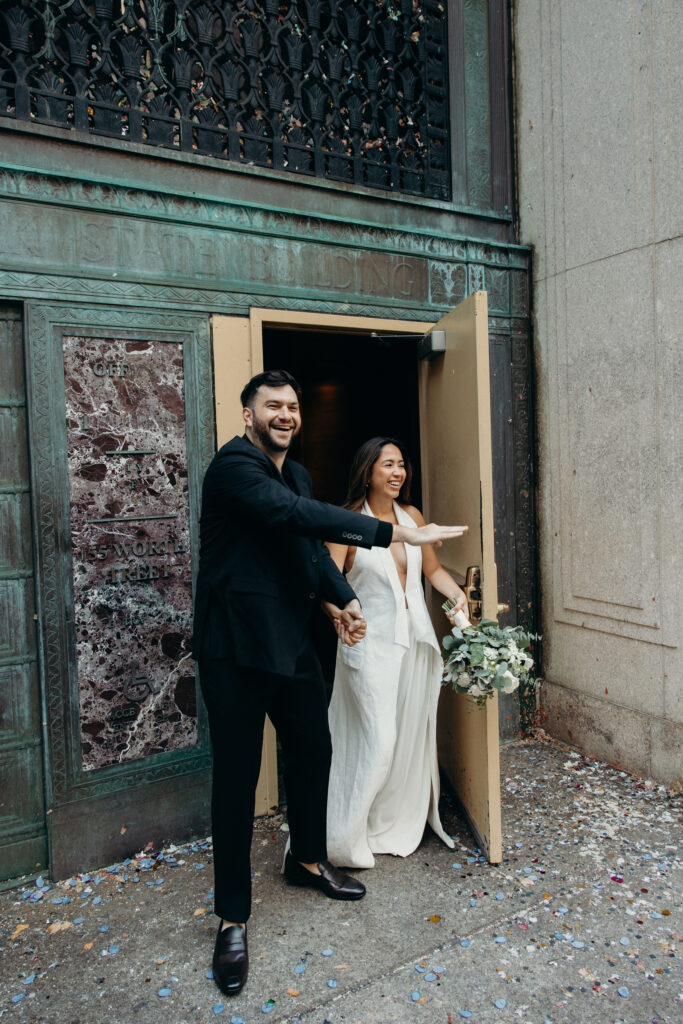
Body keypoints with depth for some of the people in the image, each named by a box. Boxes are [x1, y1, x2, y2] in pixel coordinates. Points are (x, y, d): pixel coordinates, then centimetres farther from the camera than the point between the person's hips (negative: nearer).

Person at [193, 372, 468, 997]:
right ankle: (233, 919, 22)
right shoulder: (234, 465, -15)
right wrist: (398, 534, -33)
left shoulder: (297, 473, 13)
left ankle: (308, 860, 45)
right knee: (237, 777, 3)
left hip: (292, 641, 9)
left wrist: (343, 598, 0)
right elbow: (299, 516, -30)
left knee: (314, 752, 19)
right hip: (238, 646, -8)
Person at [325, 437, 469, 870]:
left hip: (415, 639, 6)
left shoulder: (412, 516, 7)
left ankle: (401, 824, 33)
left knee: (413, 735, 12)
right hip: (371, 642, -5)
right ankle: (346, 837, 13)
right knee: (379, 740, -7)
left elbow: (433, 568, 15)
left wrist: (458, 594, -2)